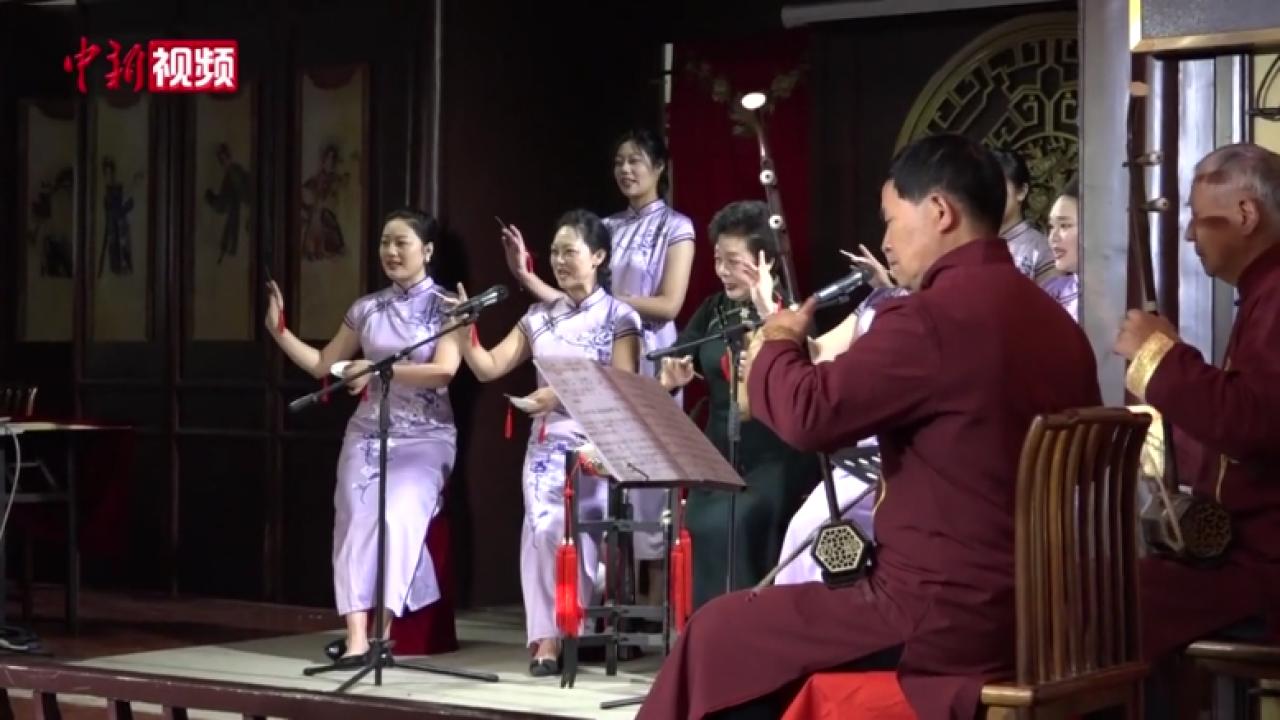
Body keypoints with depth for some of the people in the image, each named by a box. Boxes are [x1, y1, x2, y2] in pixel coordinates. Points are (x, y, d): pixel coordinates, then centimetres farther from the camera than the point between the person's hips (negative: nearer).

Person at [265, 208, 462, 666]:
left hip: (424, 437, -4)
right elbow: (323, 365, 17)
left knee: (398, 517, -25)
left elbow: (444, 371, -16)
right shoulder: (366, 309, 11)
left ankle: (384, 631, -21)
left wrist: (381, 370, -23)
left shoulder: (446, 309, -2)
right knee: (356, 521, -13)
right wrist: (279, 331, 6)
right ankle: (356, 634, -18)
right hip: (366, 433, 4)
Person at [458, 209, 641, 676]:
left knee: (566, 530, -12)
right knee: (542, 528, -14)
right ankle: (549, 638, -11)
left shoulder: (619, 317, -1)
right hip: (545, 444, 3)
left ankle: (553, 638, 3)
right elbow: (489, 368, 7)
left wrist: (564, 396, -19)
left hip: (593, 447, -3)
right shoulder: (540, 316, 12)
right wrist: (463, 331, -10)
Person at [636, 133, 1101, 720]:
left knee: (718, 633, 4)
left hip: (946, 621, -9)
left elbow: (809, 414, -21)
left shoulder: (934, 317, -18)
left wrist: (776, 347, 2)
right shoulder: (1056, 323, 10)